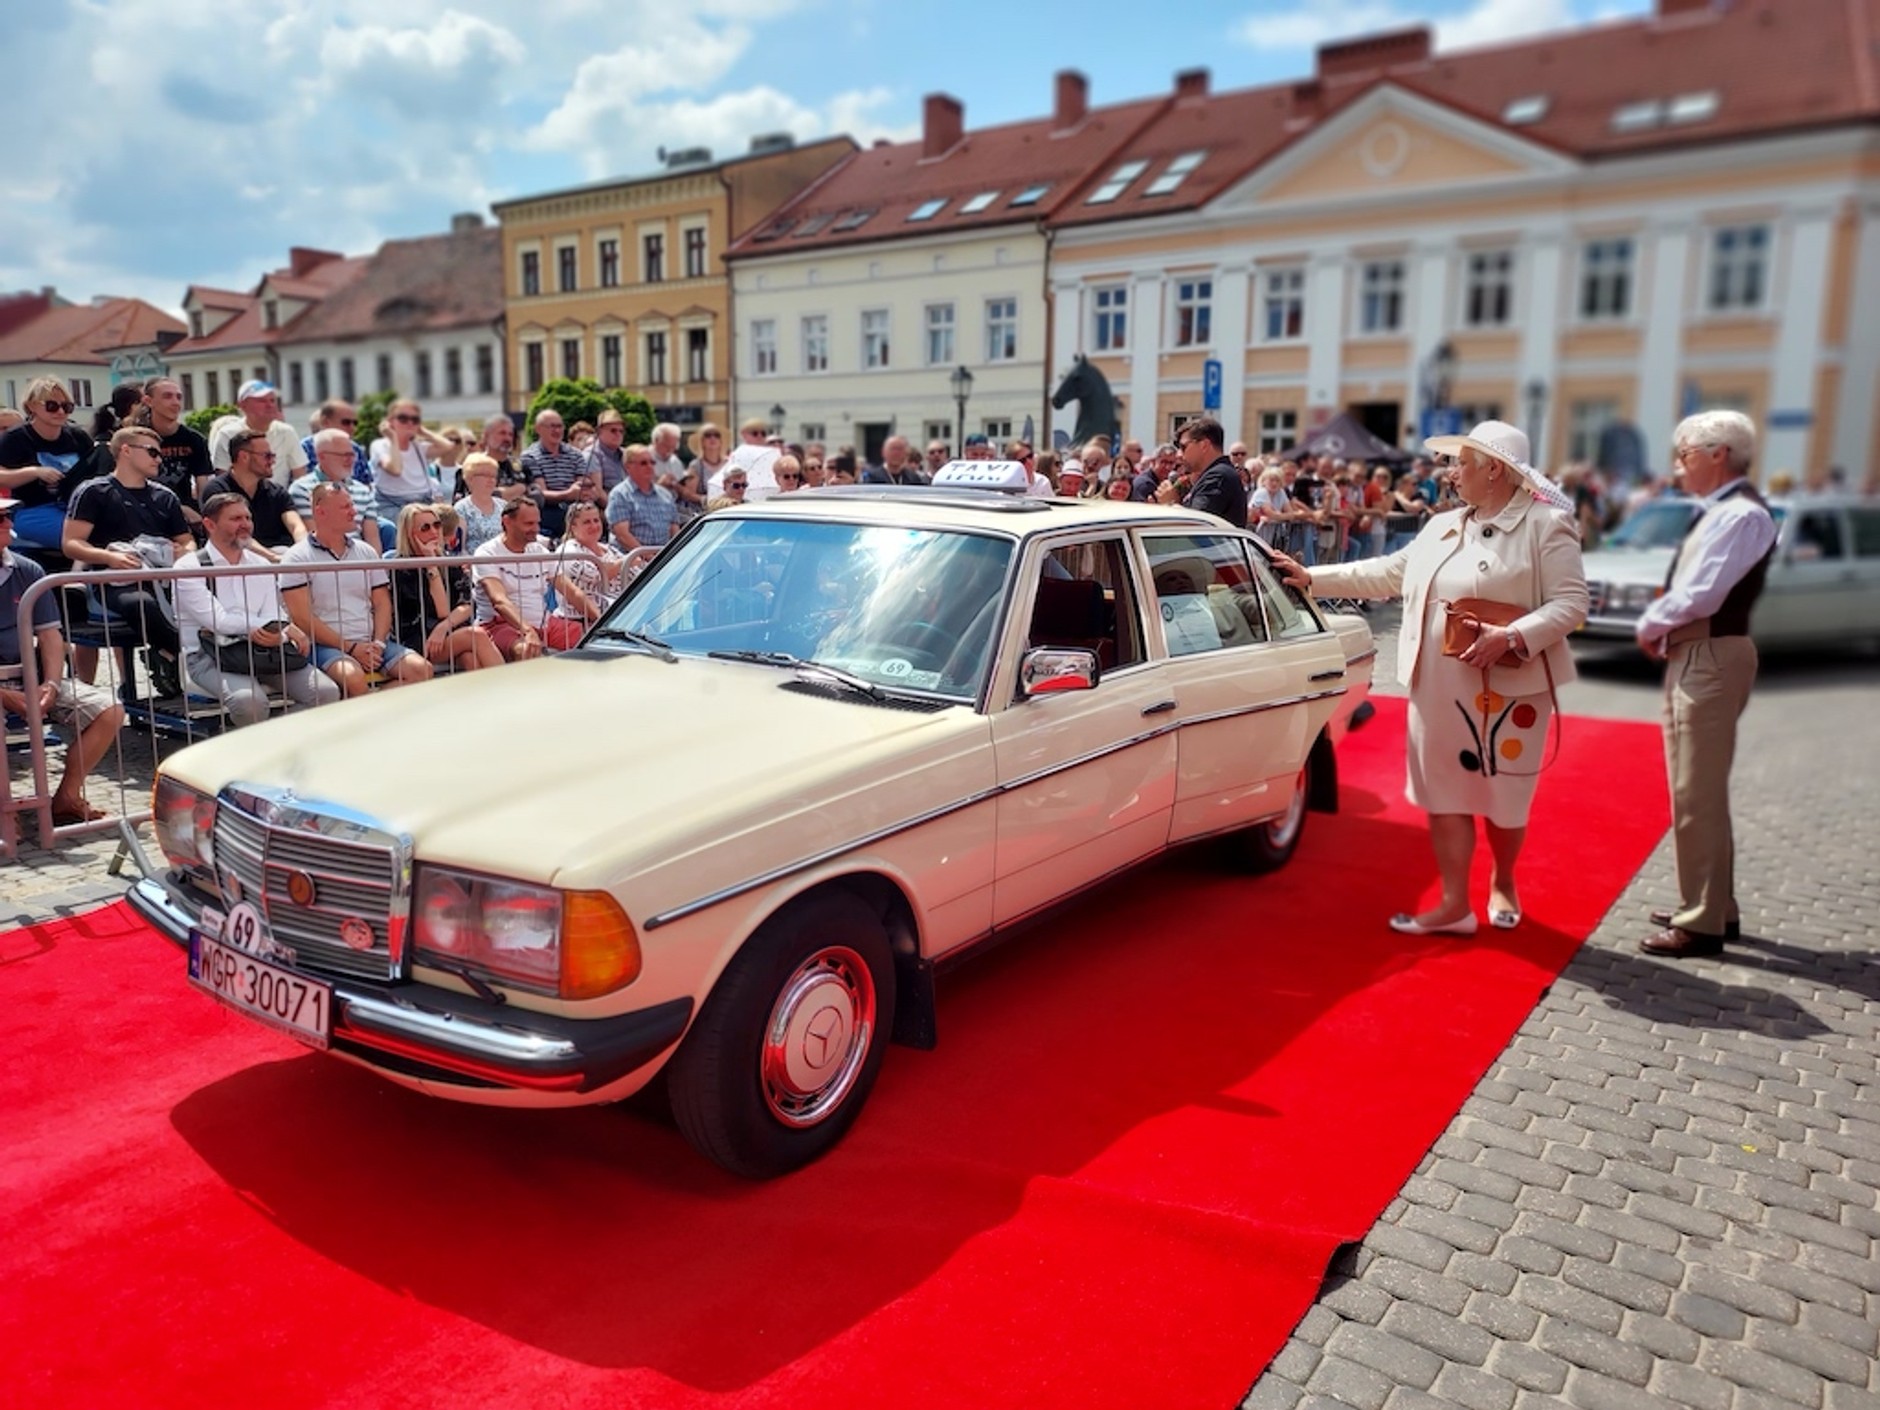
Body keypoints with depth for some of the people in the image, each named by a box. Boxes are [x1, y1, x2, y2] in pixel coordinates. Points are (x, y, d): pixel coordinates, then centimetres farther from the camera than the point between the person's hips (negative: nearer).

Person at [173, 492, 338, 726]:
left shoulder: (261, 565, 16)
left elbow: (274, 617, 5)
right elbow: (217, 621, -12)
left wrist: (278, 635, -22)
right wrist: (285, 628, -16)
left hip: (262, 651, 5)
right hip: (209, 656, -4)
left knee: (325, 691, -19)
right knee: (249, 699, -36)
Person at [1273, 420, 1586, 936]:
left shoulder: (1547, 525, -7)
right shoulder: (1442, 527, 12)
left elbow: (1571, 602, -13)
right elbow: (1387, 574, 16)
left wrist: (1511, 637, -26)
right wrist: (1311, 576, 12)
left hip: (1508, 690, -6)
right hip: (1438, 689, 6)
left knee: (1502, 796, 8)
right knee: (1443, 793, 7)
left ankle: (1503, 883, 35)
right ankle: (1454, 905, 15)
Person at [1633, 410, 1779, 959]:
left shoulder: (1742, 515, -17)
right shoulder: (1719, 512, 14)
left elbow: (1699, 595, -23)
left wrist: (1649, 625, -8)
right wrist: (1660, 629, -1)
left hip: (1710, 659, -11)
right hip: (1693, 657, 11)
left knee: (1697, 795, -5)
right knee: (1696, 790, 19)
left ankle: (1702, 923, 4)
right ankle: (1713, 906, 31)